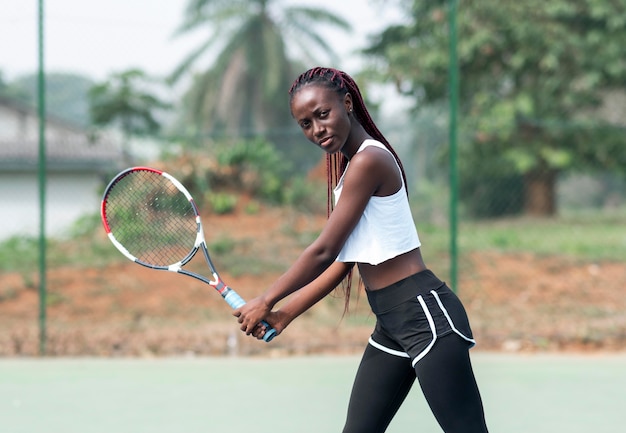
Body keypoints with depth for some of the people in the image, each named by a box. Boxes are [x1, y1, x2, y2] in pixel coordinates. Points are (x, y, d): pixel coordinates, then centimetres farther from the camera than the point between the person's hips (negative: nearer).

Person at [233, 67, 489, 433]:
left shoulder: (369, 160, -15)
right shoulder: (349, 167, 16)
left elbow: (323, 252, -13)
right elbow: (341, 263, 16)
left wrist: (266, 302, -2)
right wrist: (286, 313, 13)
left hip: (425, 312, -10)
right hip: (391, 323, 10)